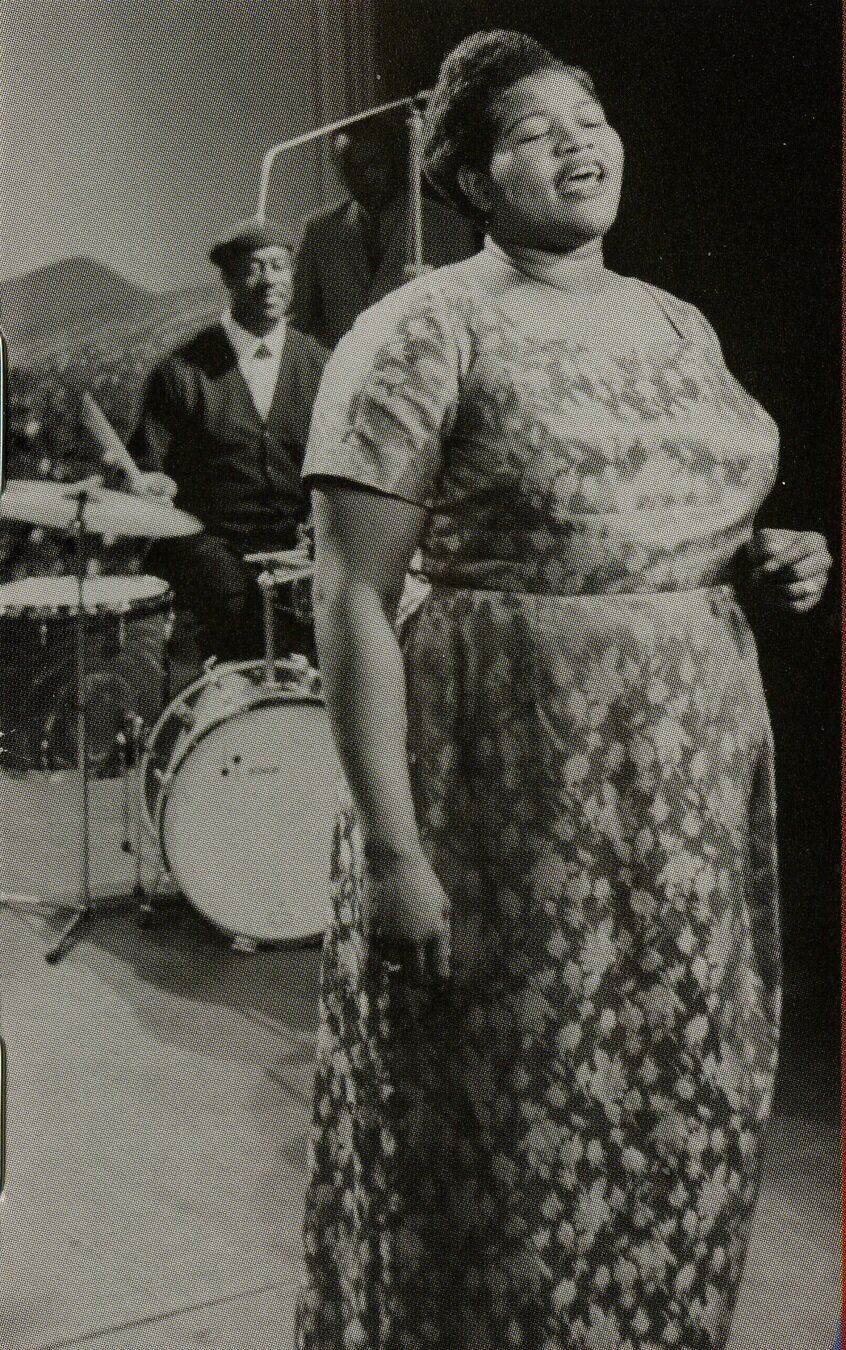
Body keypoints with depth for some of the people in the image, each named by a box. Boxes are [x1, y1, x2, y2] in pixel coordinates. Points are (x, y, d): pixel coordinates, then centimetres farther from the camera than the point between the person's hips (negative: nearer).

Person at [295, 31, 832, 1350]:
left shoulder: (679, 324, 13)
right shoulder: (424, 334, -9)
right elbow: (352, 602, -14)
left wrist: (770, 558, 2)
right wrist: (392, 851, -19)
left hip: (695, 784, 7)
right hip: (515, 794, -6)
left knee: (682, 1122, 15)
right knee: (519, 1145, 6)